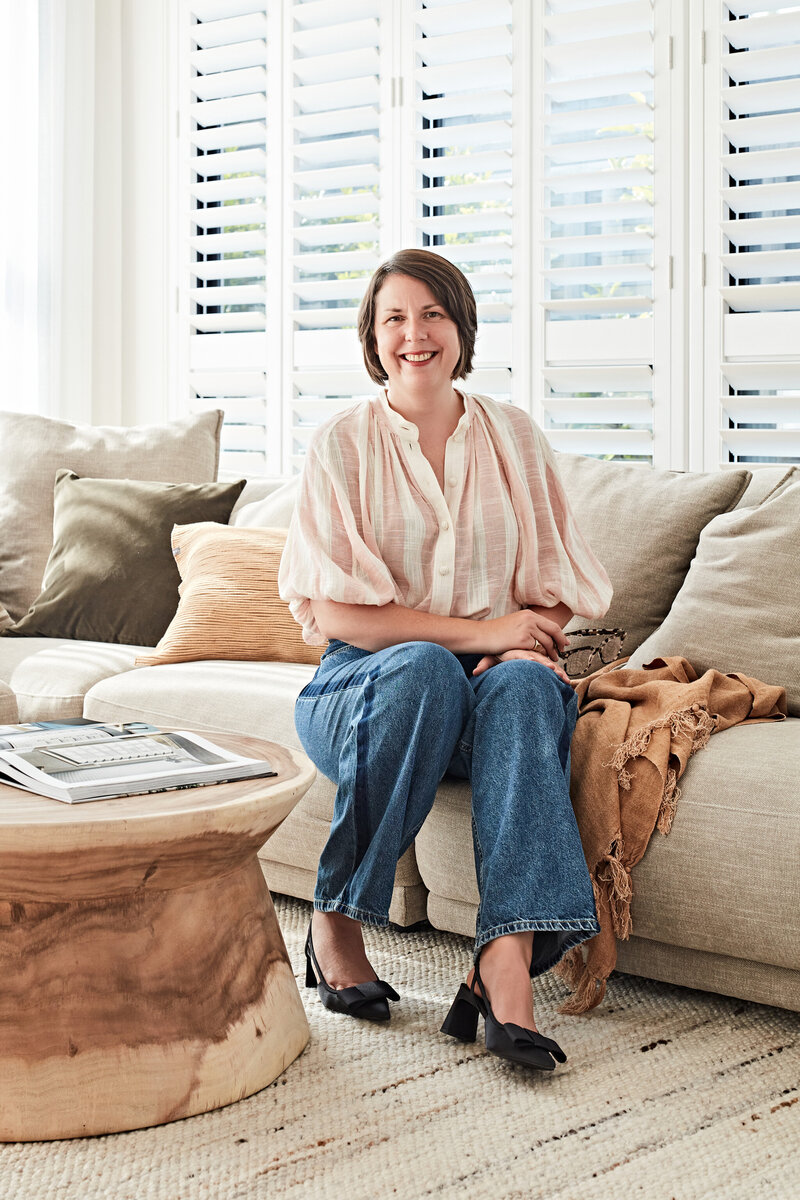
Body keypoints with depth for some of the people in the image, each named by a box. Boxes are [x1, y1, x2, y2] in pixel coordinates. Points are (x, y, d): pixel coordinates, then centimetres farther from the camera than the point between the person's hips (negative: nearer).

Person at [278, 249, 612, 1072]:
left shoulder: (514, 438, 10)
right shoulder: (341, 445, 0)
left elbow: (555, 585, 8)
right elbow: (335, 611, -9)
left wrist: (527, 644, -15)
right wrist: (477, 632, -17)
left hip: (488, 681, 2)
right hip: (362, 687, -2)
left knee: (524, 684, -33)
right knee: (424, 668, -36)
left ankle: (506, 965, -44)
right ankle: (336, 921, -21)